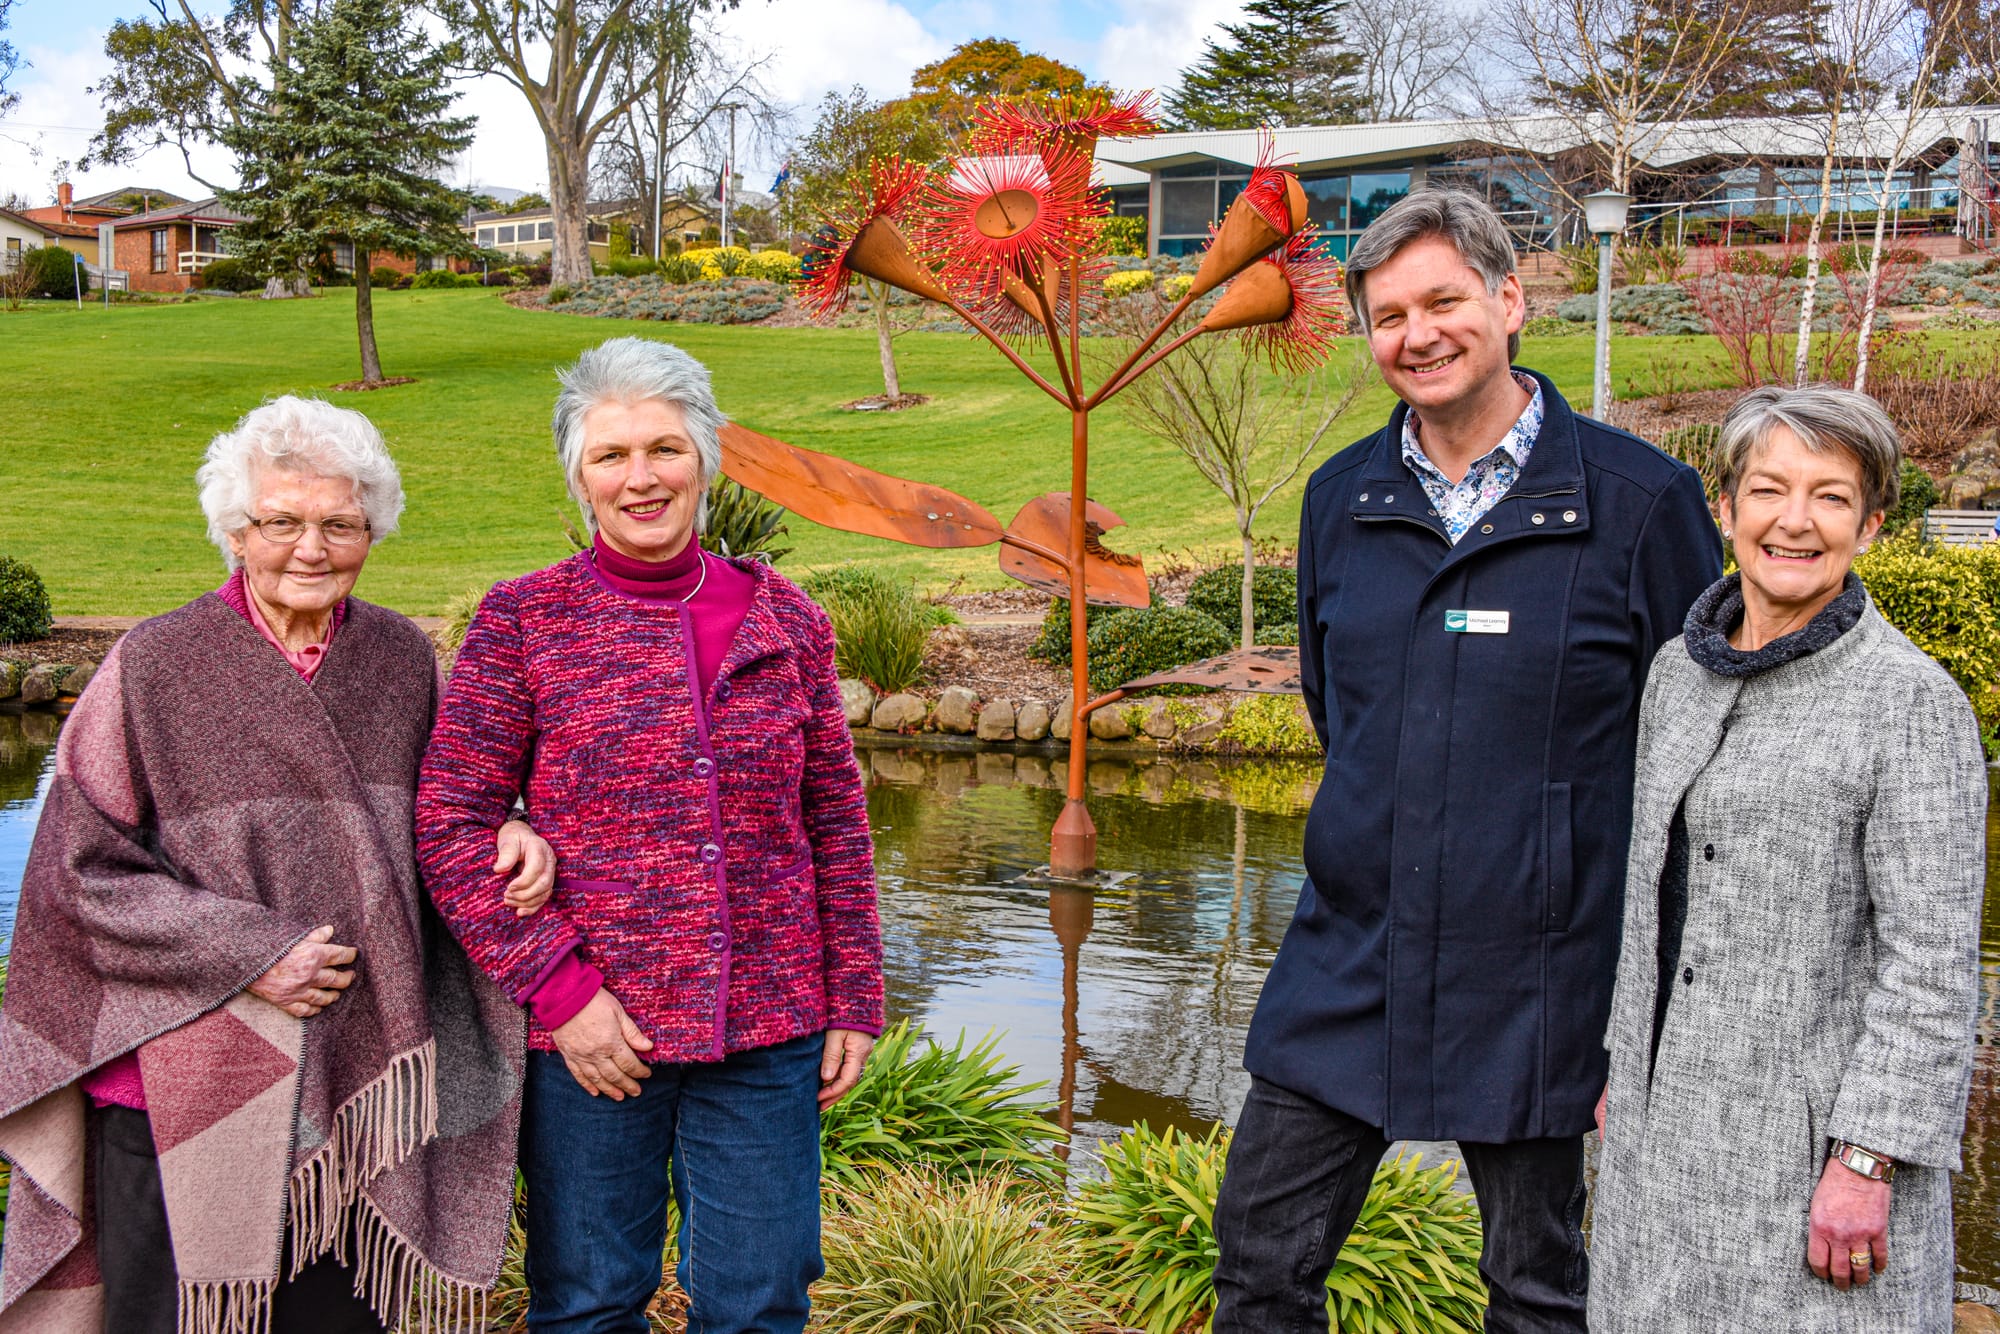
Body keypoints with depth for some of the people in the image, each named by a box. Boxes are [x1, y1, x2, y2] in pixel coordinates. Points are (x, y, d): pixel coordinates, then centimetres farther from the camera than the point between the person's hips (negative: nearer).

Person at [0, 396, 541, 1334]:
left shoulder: (400, 659, 5)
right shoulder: (156, 667, -5)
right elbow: (82, 870, -5)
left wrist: (499, 841, -5)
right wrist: (246, 954, -14)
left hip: (361, 1080, 3)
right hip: (183, 1086, -3)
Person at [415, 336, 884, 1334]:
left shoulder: (783, 618, 6)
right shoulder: (523, 622, -2)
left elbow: (836, 822, 10)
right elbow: (449, 825, -5)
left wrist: (853, 998, 8)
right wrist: (560, 989, -11)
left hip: (767, 1033, 2)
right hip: (594, 1034, -2)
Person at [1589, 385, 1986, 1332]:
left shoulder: (1914, 703, -12)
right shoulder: (1679, 670, 7)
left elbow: (1933, 961, -14)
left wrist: (1866, 1161, -18)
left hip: (1812, 1136, -6)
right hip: (1667, 1112, 6)